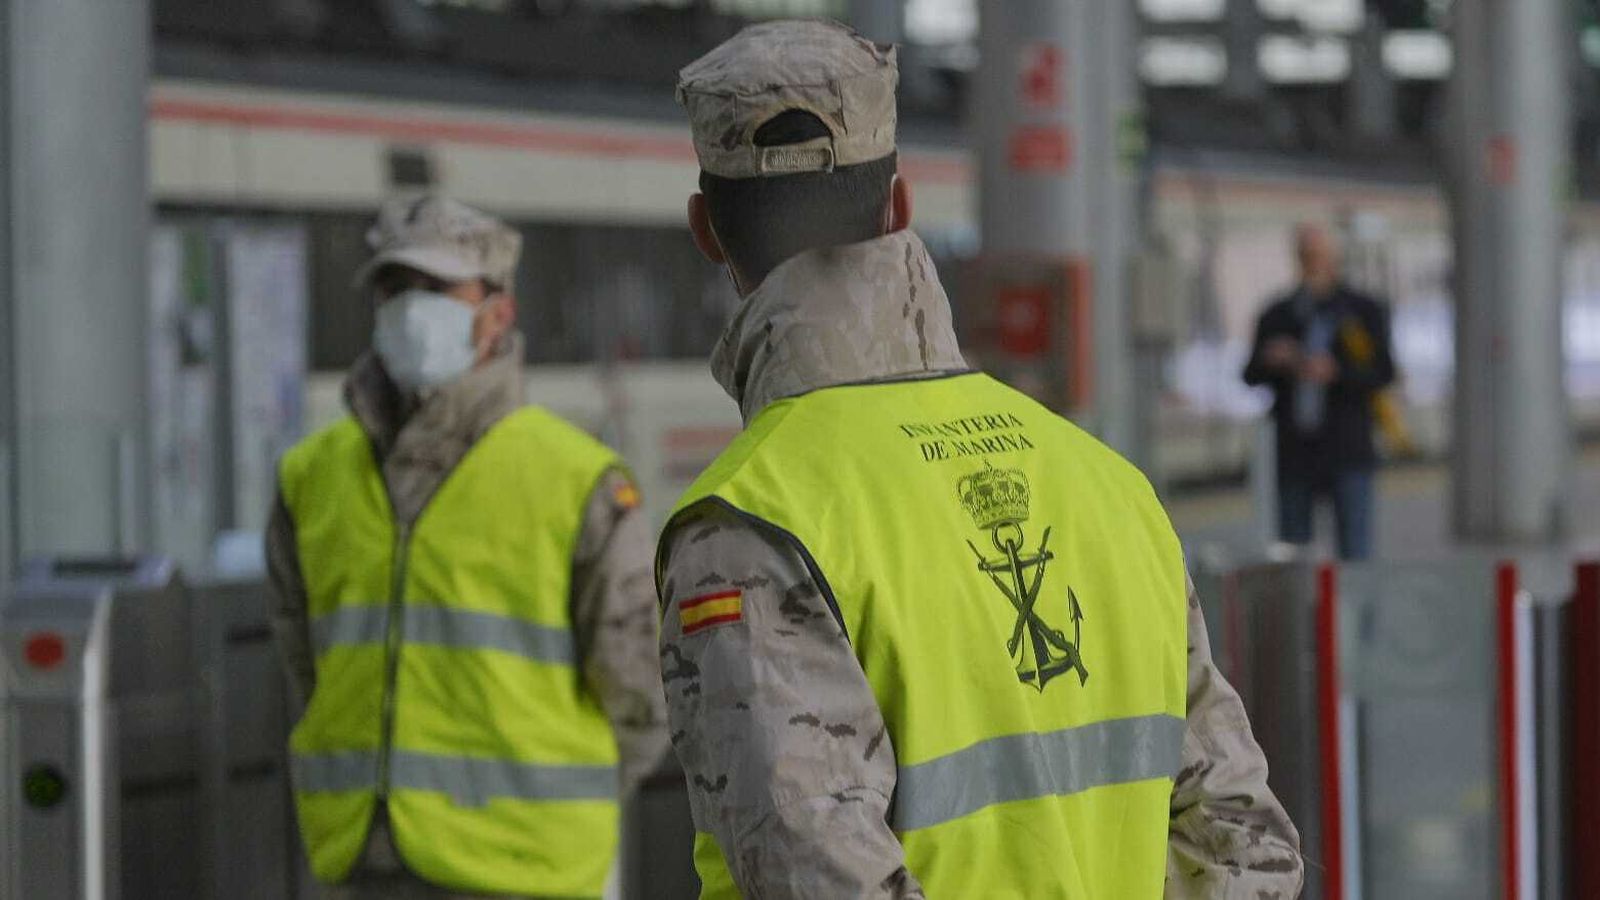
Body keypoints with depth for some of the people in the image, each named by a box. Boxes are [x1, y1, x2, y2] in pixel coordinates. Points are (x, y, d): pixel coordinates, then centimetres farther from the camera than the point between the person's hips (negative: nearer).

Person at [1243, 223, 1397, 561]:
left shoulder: (1364, 312, 6)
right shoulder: (1278, 315, 13)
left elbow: (1384, 373, -4)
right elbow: (1251, 376, 7)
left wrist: (1337, 372, -20)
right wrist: (1270, 360, -15)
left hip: (1347, 453, -2)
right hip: (1295, 453, 3)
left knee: (1355, 553, -7)